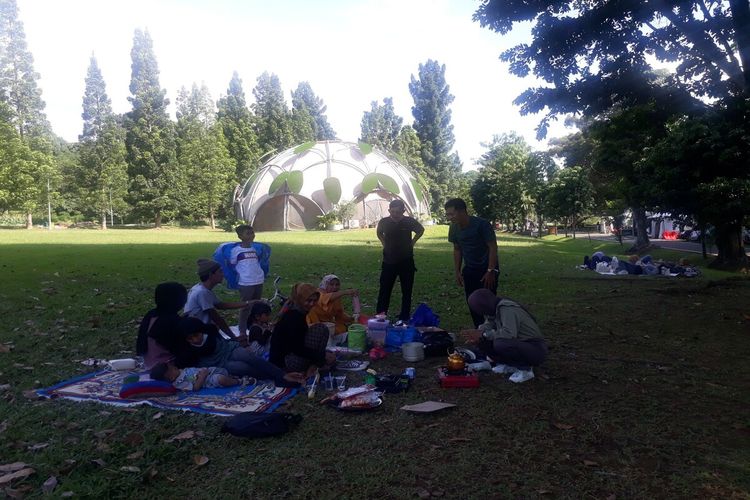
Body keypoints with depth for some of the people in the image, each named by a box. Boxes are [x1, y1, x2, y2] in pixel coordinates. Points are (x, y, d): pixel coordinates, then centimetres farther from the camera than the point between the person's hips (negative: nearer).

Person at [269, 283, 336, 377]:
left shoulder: (299, 313, 12)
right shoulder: (293, 317, -19)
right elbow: (298, 349, -23)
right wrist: (323, 356, -18)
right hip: (283, 363, -10)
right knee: (320, 329, -17)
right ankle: (313, 369, -10)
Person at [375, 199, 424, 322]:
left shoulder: (409, 221, -11)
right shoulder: (384, 222, -9)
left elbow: (421, 230, 10)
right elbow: (379, 232, 15)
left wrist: (412, 242, 3)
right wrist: (384, 243, 6)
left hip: (406, 262, 0)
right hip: (388, 262, 0)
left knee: (406, 292, 7)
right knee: (384, 291, 0)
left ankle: (404, 318, 18)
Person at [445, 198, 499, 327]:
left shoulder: (482, 224, -20)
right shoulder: (454, 228, -2)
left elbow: (493, 247, -17)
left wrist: (490, 271, -21)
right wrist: (457, 272, 5)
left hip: (487, 269, -5)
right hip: (469, 270, 6)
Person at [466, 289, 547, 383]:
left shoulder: (506, 308, -25)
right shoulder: (495, 308, 1)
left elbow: (509, 333, -37)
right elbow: (488, 324, 10)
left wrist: (485, 334, -25)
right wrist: (479, 332, -12)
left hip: (536, 350, -9)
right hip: (519, 344, 9)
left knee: (500, 344, -33)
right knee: (483, 341, -1)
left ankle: (525, 369, -9)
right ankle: (511, 366, 8)